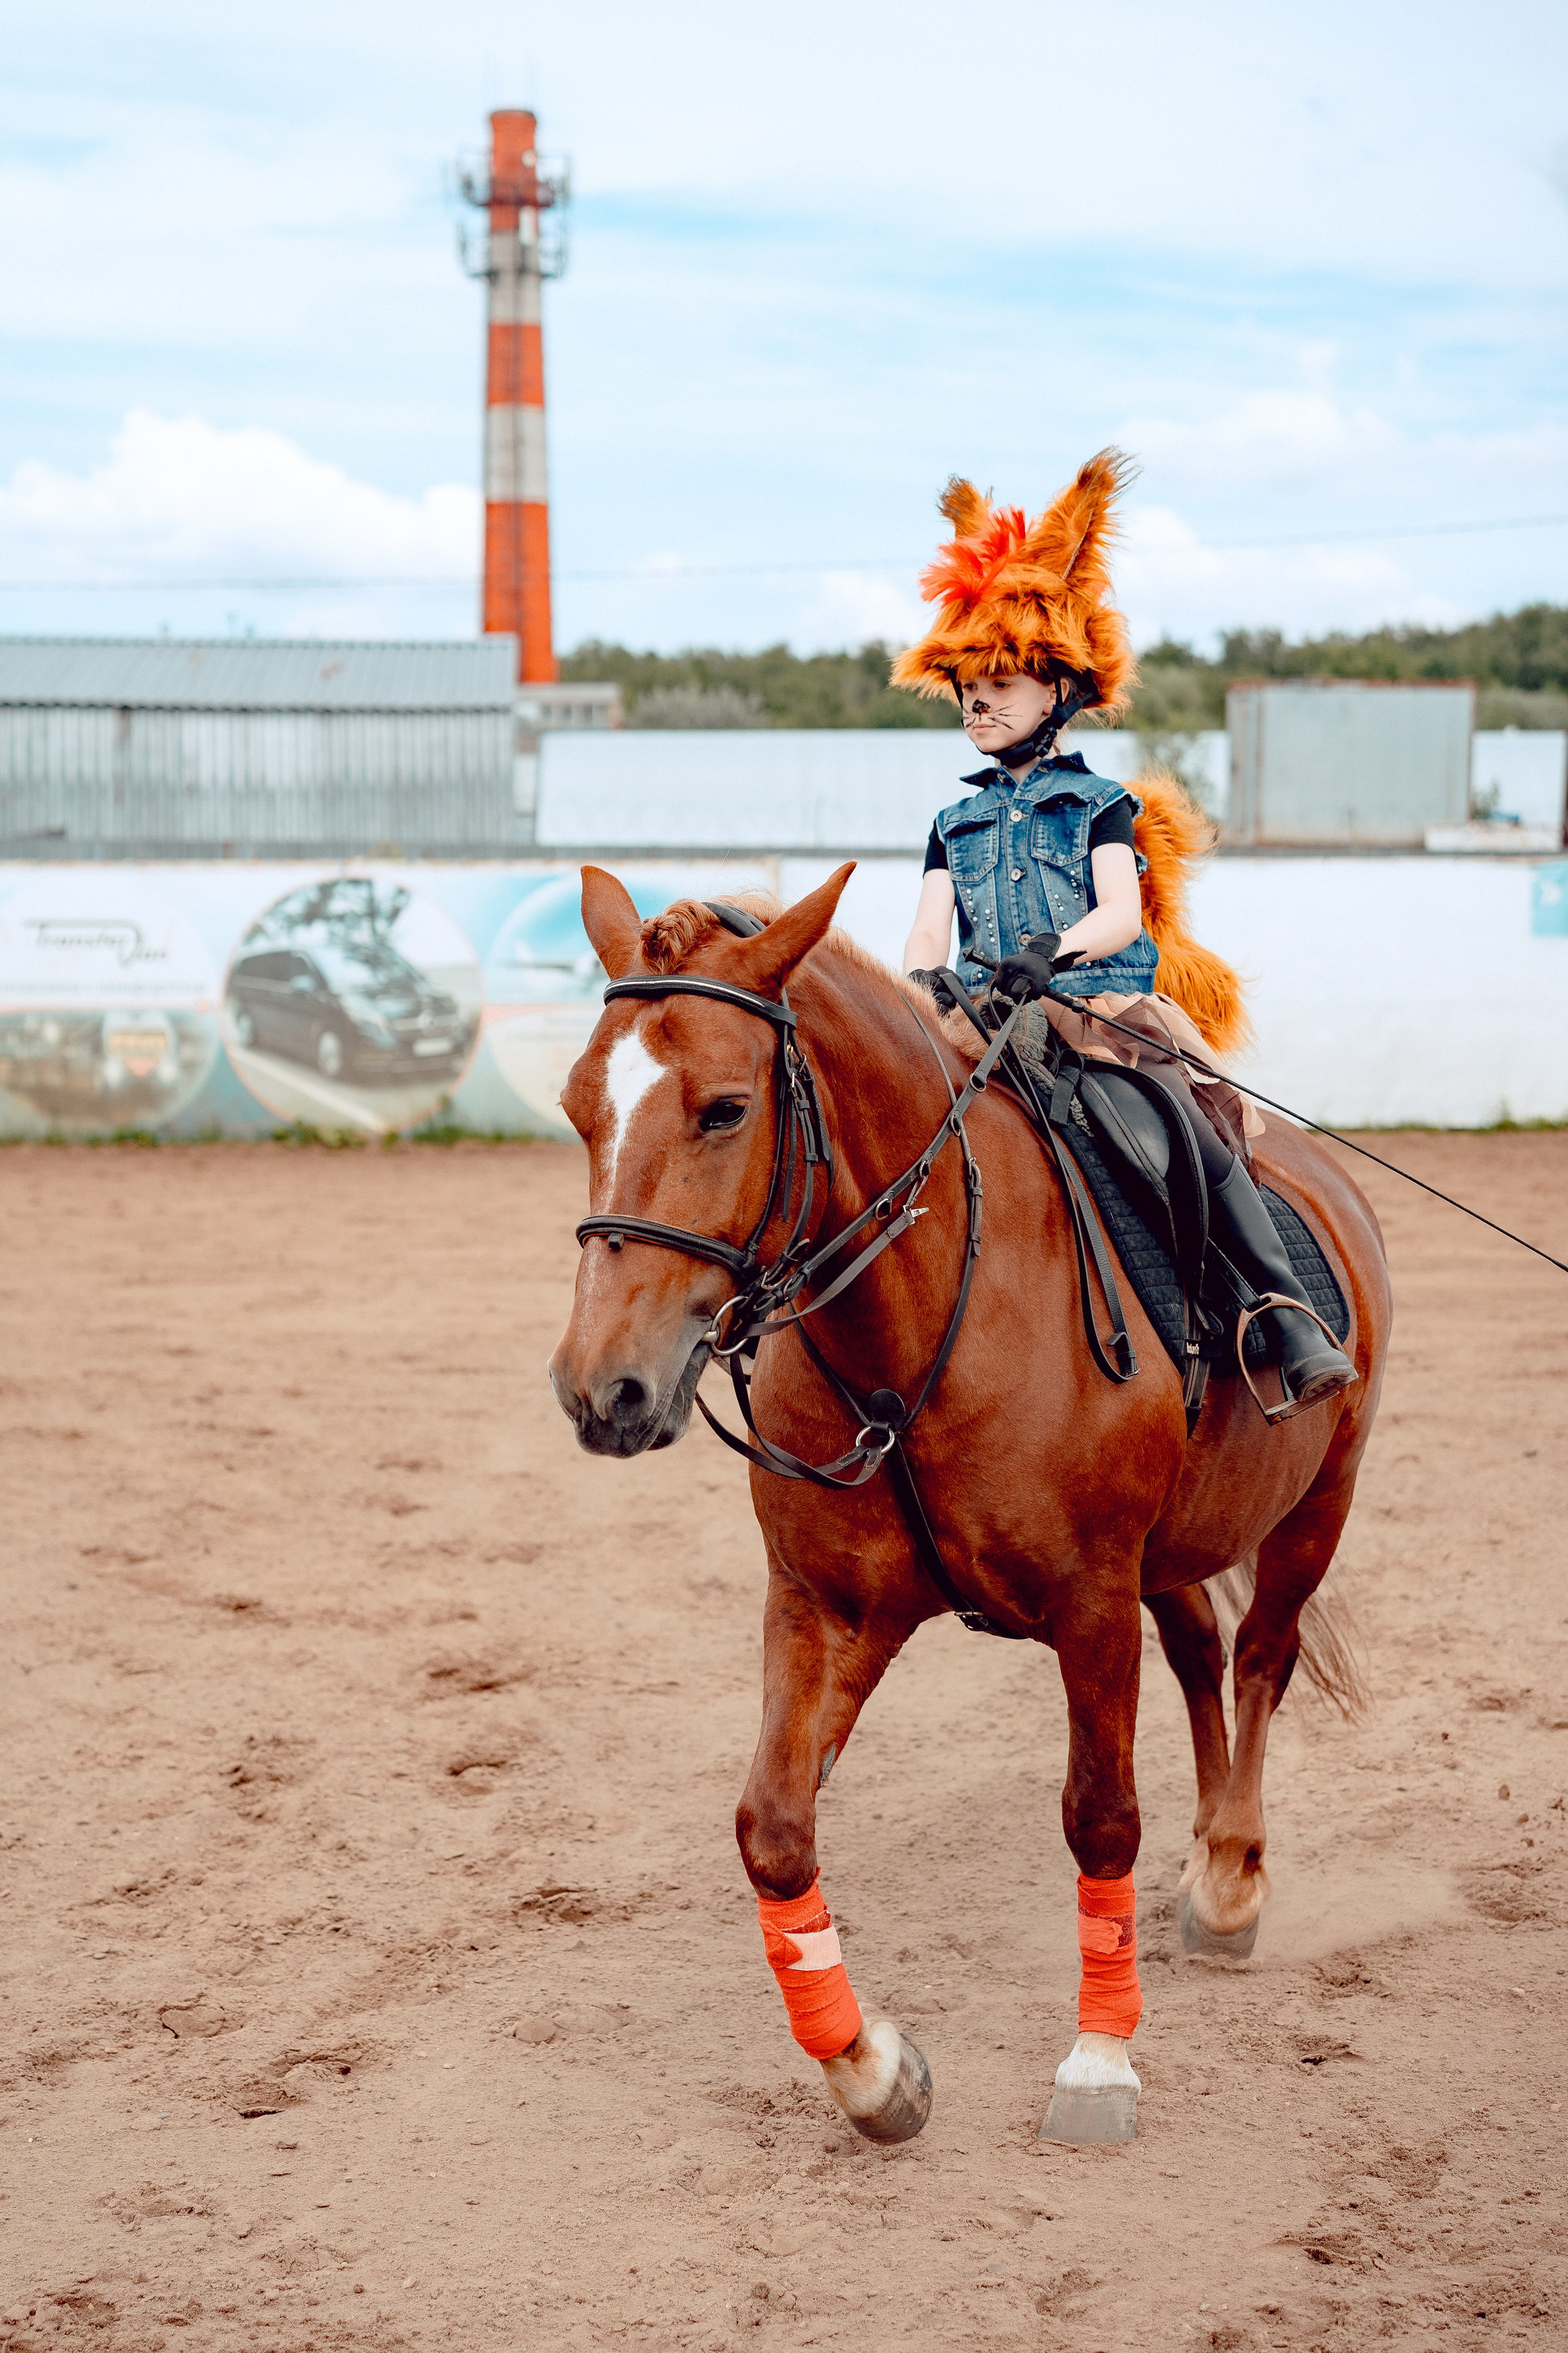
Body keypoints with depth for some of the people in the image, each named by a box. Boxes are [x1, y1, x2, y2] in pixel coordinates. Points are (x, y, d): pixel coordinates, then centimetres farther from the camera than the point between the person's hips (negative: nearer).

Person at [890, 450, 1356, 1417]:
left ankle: (1293, 1318, -27)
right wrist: (926, 976, -15)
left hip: (1103, 1009, -3)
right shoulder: (956, 823, 22)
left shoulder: (1099, 804, 12)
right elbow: (929, 926, 9)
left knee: (1189, 1128, -26)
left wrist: (1050, 952, -24)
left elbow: (1120, 912, -4)